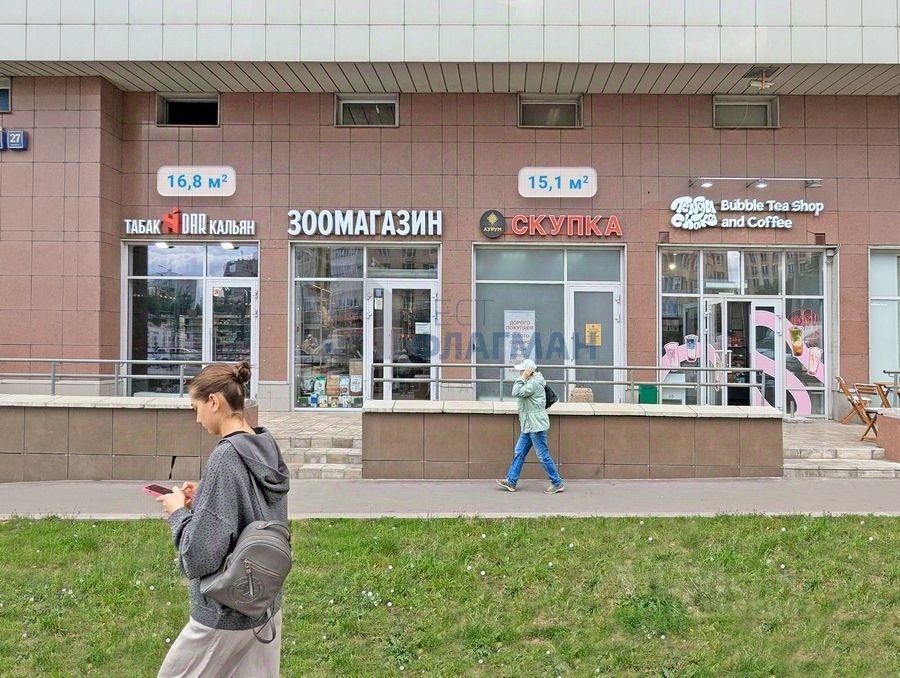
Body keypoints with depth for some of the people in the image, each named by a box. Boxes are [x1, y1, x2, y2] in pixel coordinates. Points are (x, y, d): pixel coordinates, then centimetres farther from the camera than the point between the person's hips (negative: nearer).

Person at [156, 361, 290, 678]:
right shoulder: (268, 451, 2)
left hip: (227, 614, -7)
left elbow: (199, 555, -23)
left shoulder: (226, 458, -22)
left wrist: (179, 511, -7)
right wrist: (202, 499, 7)